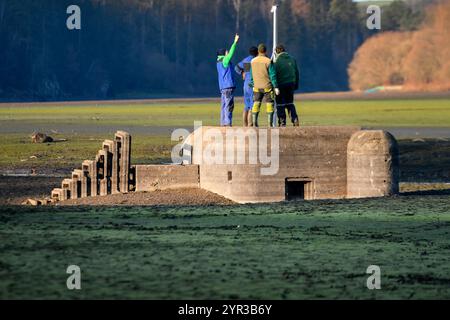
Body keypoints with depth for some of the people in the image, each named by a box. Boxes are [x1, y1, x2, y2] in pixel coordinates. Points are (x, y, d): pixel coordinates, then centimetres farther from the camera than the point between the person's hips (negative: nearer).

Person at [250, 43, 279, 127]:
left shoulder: (253, 61, 4)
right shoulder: (268, 61, -10)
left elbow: (251, 75, 12)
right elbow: (273, 75, -10)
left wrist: (252, 84, 24)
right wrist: (276, 87, -7)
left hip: (257, 87, 4)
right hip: (267, 87, -4)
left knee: (256, 104, 7)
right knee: (269, 104, 2)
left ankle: (254, 123, 2)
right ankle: (270, 123, -2)